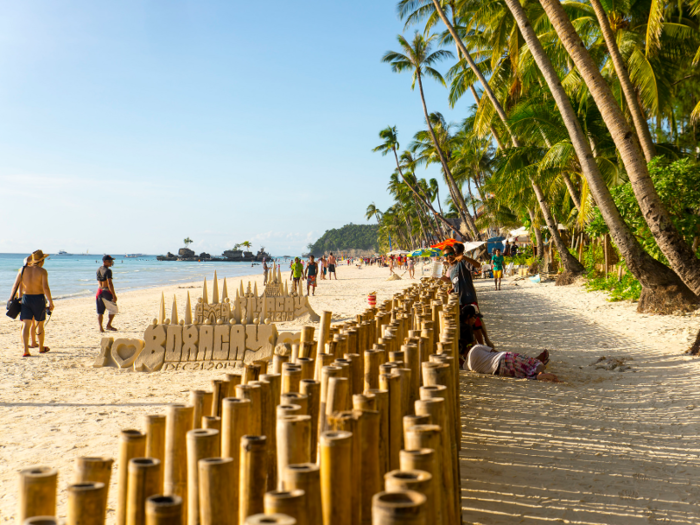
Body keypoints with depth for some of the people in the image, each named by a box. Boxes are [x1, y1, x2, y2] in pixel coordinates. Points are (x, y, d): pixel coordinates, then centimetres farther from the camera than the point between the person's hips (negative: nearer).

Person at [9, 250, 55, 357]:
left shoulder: (23, 270, 3)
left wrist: (11, 299, 14)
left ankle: (25, 351, -14)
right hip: (39, 299, -3)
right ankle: (41, 348, 28)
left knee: (26, 325, -1)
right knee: (40, 325, 14)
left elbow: (15, 286, 3)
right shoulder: (42, 271, -9)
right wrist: (51, 302, -13)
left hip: (25, 299, 3)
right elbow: (45, 288, -18)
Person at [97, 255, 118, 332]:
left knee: (100, 311, 8)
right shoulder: (108, 270, -14)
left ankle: (100, 327, 1)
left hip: (99, 291, 7)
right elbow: (109, 283, -21)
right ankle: (108, 325, 9)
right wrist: (114, 295, -20)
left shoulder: (98, 270, 10)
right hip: (107, 291, -7)